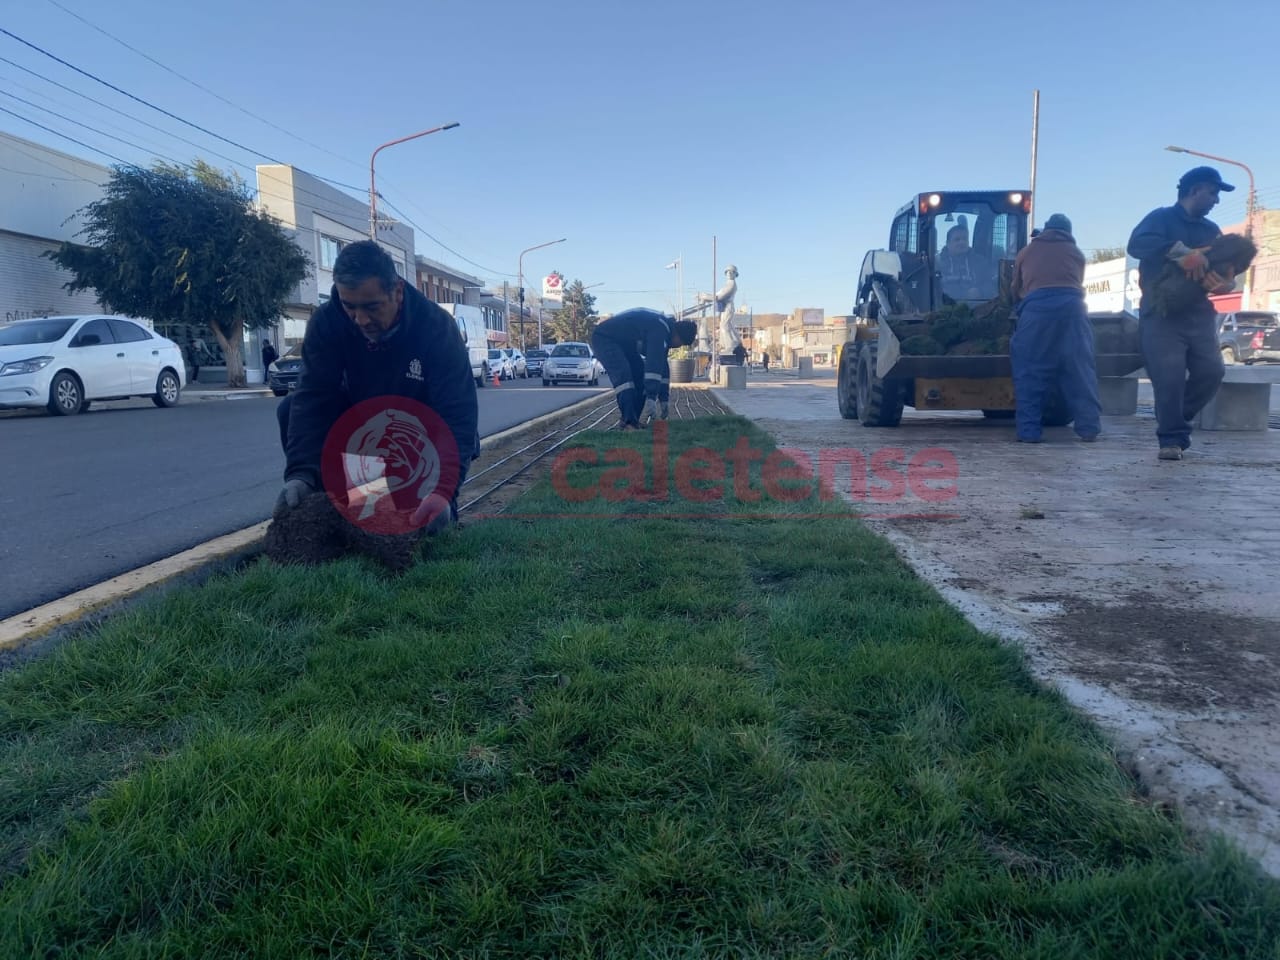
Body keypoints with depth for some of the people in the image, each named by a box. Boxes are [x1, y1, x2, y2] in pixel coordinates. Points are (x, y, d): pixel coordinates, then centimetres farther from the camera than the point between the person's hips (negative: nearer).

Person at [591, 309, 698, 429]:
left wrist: (663, 399, 12)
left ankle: (636, 420, 5)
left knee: (640, 374, 5)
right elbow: (653, 363, -34)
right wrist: (651, 397, -38)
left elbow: (662, 365, 12)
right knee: (622, 376, -27)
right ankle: (629, 423, -32)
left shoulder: (664, 330, 6)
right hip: (604, 338, -11)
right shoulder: (660, 328, -26)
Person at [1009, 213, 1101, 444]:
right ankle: (1089, 428, 4)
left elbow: (1015, 289, 33)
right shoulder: (1076, 253, 27)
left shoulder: (1026, 252, 27)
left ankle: (1029, 431, -2)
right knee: (1080, 368, 5)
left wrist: (1020, 306, 52)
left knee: (1030, 371, 2)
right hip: (1072, 306, 1)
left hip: (1036, 307, -1)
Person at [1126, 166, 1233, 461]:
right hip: (1162, 314, -6)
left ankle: (1177, 421, 19)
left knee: (1211, 371, -2)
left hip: (1199, 314, 6)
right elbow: (1137, 244, -20)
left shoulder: (1211, 230, 20)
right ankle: (1171, 438, -1)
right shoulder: (1162, 218, 1)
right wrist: (1182, 252, -29)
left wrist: (1224, 278, -8)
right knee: (1169, 376, -11)